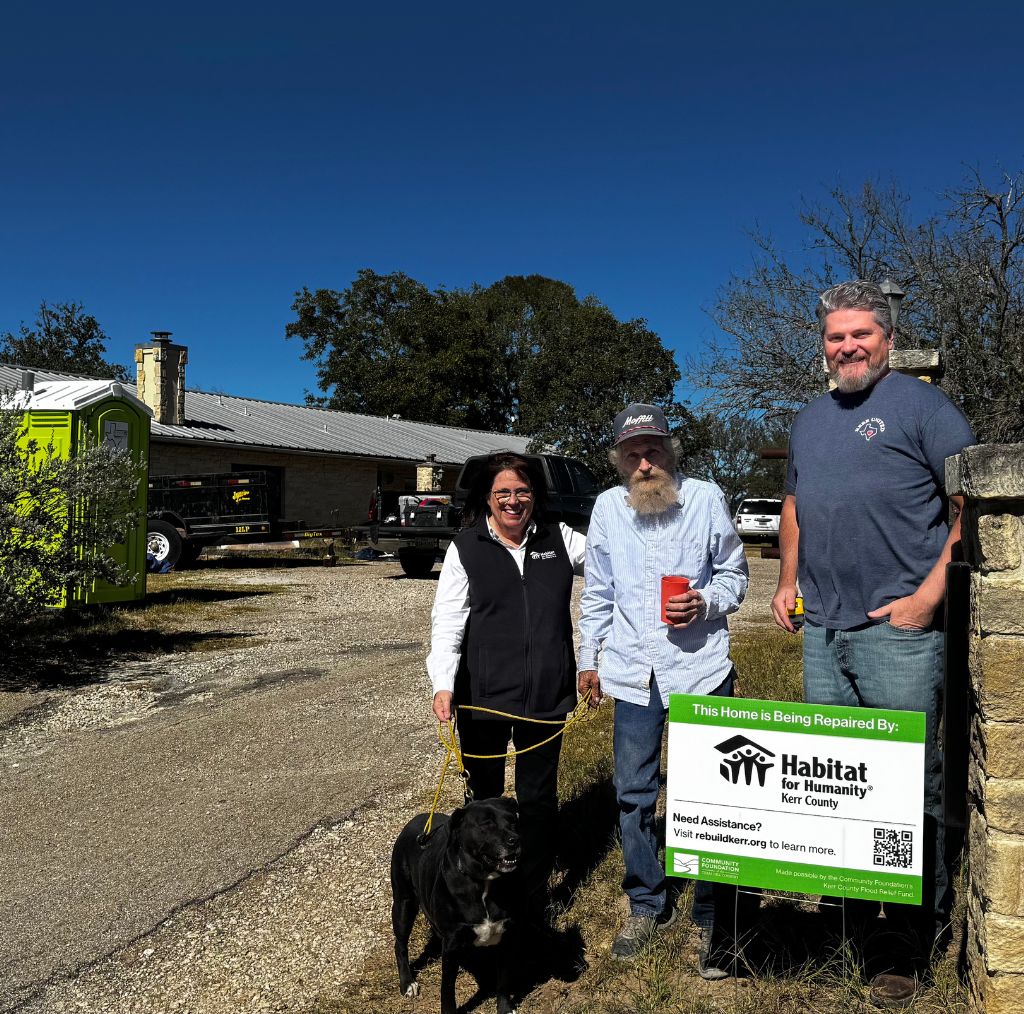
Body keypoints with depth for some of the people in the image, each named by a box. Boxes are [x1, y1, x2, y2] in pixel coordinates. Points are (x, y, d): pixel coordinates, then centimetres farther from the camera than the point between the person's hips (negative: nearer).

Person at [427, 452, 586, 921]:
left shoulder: (560, 540, 4)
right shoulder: (466, 548, -3)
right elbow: (447, 621, -9)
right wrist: (443, 683, -20)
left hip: (545, 696, 2)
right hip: (483, 697, -1)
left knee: (539, 799, 11)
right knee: (485, 797, 16)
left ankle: (533, 906, 27)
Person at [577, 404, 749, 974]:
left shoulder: (706, 498, -4)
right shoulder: (608, 507, 2)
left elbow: (735, 574, 5)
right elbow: (598, 591, 12)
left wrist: (707, 602, -15)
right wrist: (588, 658, 15)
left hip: (701, 668, -2)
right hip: (634, 672, 3)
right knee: (634, 794, 11)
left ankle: (713, 921, 23)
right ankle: (648, 906, 31)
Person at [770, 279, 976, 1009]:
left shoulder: (920, 406, -4)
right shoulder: (811, 420, 17)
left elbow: (973, 502, -8)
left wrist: (931, 592, -14)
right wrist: (788, 581, 16)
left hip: (896, 629, -7)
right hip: (822, 628, 7)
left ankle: (918, 938, 15)